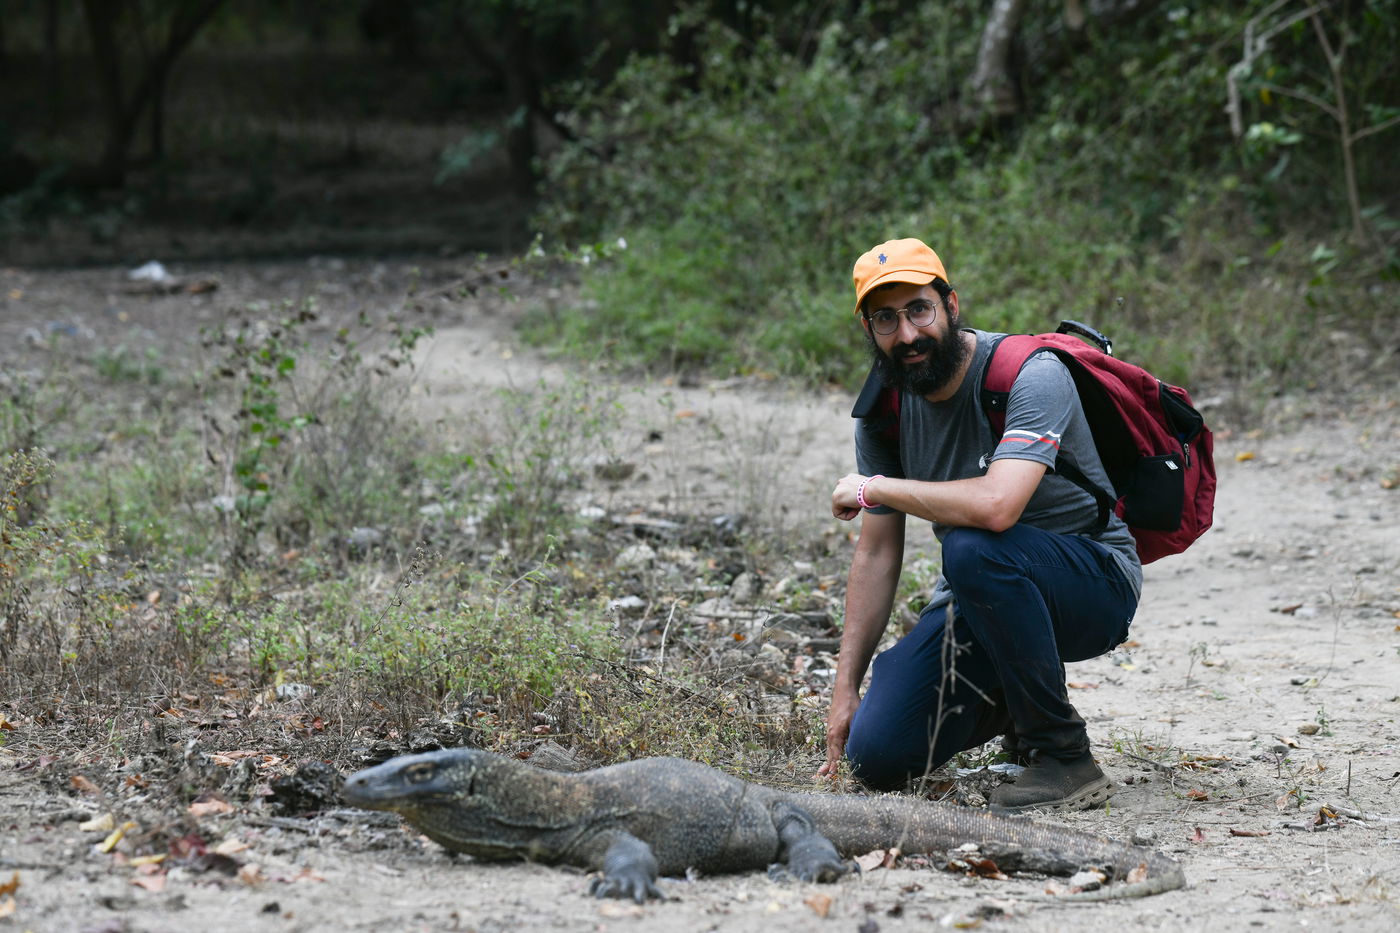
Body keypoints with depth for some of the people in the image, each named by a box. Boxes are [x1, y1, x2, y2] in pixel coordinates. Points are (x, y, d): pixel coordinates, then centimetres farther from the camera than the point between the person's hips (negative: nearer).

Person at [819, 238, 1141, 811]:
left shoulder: (1030, 374, -23)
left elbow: (997, 505, -40)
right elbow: (877, 555, 4)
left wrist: (872, 488, -25)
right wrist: (845, 687, 0)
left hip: (1096, 583, -6)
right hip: (978, 599, 6)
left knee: (972, 546, -38)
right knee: (877, 756, -12)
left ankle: (1064, 756, -22)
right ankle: (1008, 707, 20)